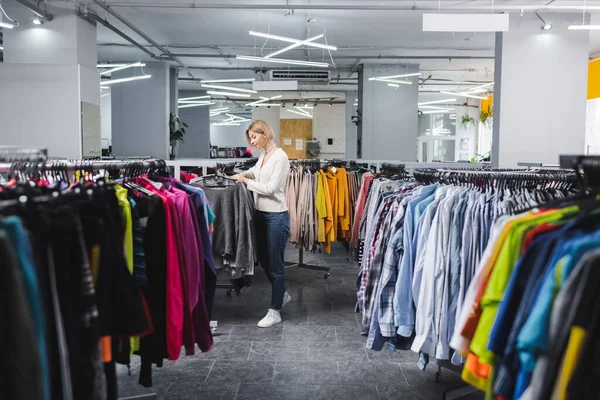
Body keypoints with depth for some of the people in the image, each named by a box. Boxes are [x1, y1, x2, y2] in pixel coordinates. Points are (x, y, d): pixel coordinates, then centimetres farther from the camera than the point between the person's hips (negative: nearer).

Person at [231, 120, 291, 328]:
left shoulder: (280, 156, -15)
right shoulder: (263, 155, 9)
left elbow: (271, 188, -21)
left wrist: (247, 181, -12)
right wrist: (245, 174, 11)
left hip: (276, 216, -9)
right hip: (261, 214, 9)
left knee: (275, 263, 0)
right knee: (263, 259, 17)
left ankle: (275, 311, 12)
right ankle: (282, 294, 39)